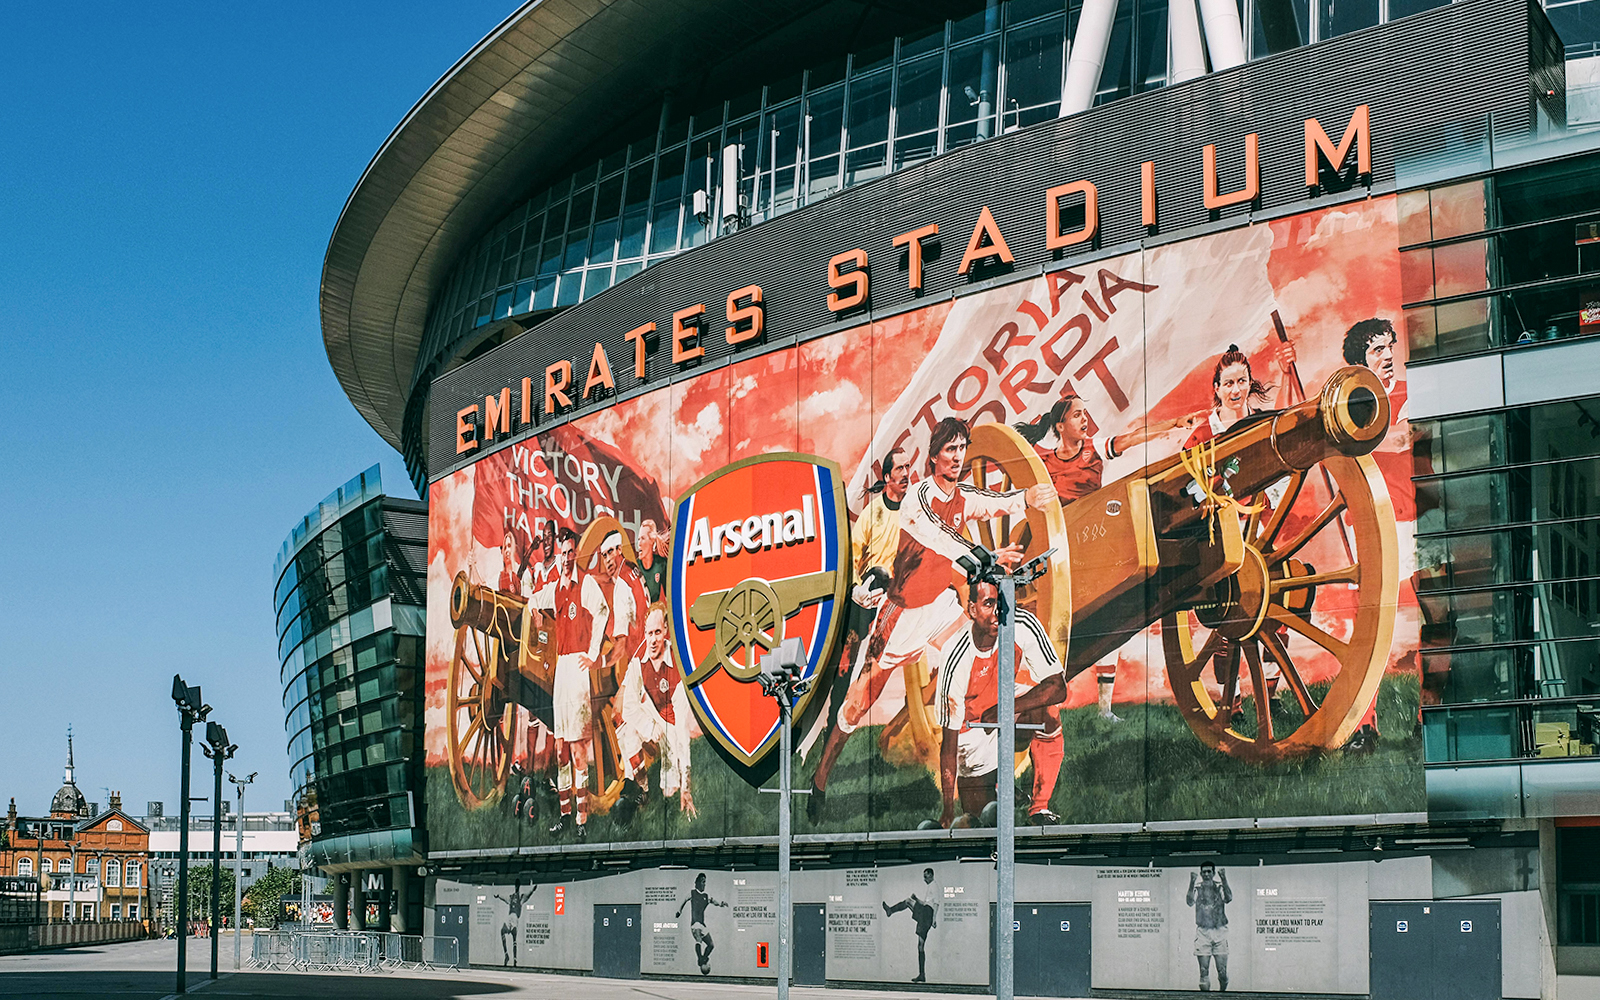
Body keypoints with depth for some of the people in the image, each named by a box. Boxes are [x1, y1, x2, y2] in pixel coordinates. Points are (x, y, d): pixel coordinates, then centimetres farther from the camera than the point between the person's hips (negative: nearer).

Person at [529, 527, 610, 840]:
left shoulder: (586, 583, -7)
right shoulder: (553, 589, 16)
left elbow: (602, 613, -20)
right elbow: (529, 603, 30)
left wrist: (593, 655, -19)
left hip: (579, 665, -8)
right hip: (559, 665, 8)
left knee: (577, 747, -10)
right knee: (560, 747, 9)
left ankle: (583, 819, -8)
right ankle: (564, 812, 16)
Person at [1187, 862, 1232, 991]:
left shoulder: (1220, 887, 5)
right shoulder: (1197, 888, 5)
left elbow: (1228, 899, -13)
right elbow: (1190, 902, -11)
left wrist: (1224, 880, -18)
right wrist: (1192, 883, -17)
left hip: (1219, 931, 0)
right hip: (1202, 931, 0)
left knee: (1222, 970, -2)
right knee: (1204, 970, -2)